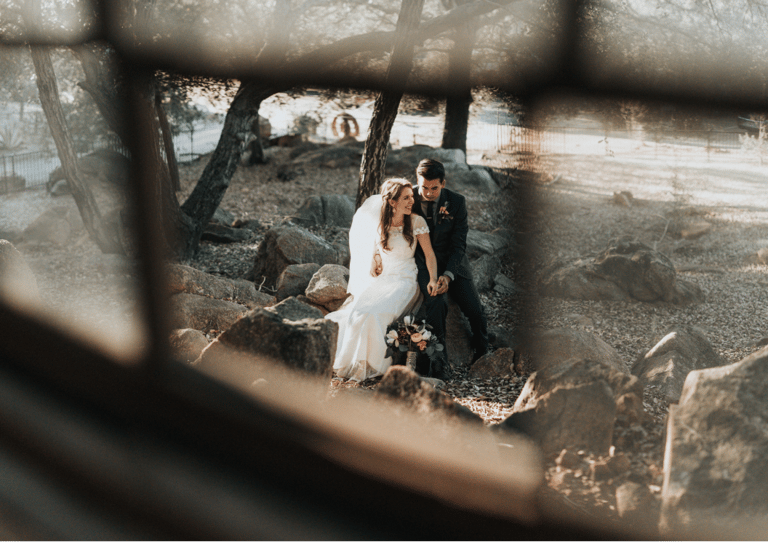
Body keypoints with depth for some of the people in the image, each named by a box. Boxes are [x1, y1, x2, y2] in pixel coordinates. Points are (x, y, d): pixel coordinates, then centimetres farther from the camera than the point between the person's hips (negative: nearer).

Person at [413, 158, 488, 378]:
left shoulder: (457, 202, -8)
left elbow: (458, 245, -8)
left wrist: (448, 275, -24)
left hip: (452, 264, 2)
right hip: (423, 263, -1)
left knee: (475, 310, -13)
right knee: (436, 303, -30)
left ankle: (482, 356, 16)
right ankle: (438, 362, -17)